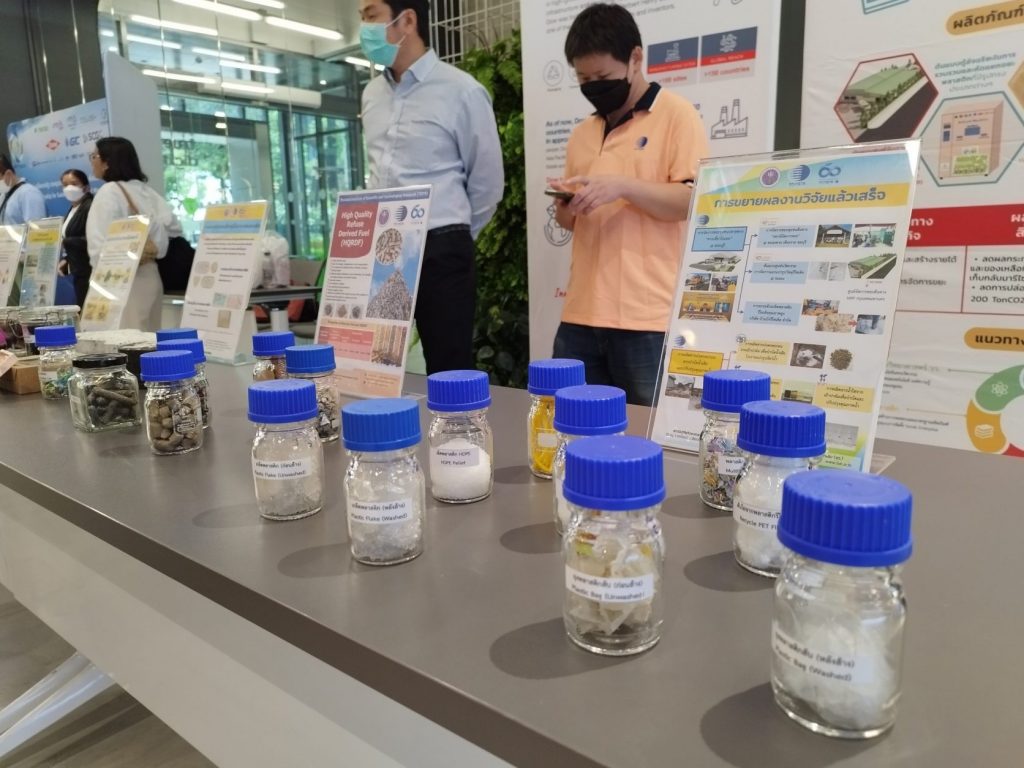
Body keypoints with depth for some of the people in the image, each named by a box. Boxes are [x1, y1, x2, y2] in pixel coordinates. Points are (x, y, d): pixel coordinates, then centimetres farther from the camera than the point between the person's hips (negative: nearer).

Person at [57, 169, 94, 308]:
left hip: (90, 273, -9)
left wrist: (64, 242, -19)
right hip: (80, 273, 9)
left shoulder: (91, 207, -11)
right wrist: (66, 259, 8)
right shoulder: (73, 210, 18)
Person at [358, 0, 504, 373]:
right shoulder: (372, 95, 13)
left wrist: (450, 238, 6)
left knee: (449, 371, 1)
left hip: (440, 252, -6)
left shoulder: (461, 91, -6)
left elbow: (488, 183, -1)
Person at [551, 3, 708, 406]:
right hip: (581, 316, 6)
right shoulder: (581, 134, 17)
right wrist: (565, 210, 0)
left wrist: (622, 186, -19)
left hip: (648, 319, -5)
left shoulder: (676, 115, 0)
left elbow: (696, 201, -8)